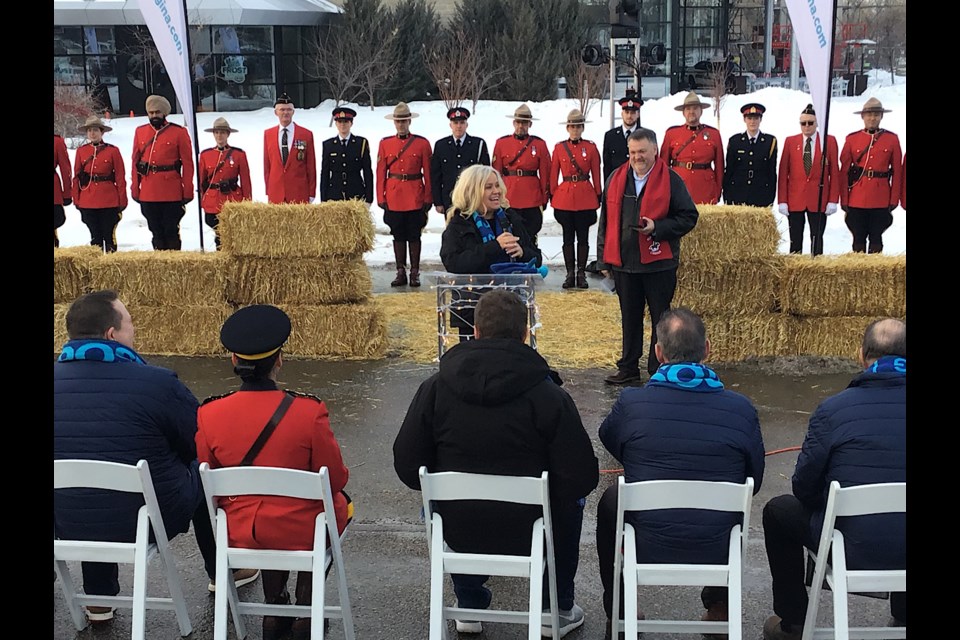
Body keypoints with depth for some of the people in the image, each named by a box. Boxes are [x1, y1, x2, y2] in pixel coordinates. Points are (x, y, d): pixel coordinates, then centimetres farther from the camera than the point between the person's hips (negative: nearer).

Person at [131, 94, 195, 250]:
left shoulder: (179, 132, 0)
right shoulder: (140, 132, 11)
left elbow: (187, 164, -1)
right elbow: (135, 162, 13)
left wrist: (187, 191, -4)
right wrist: (135, 189, 8)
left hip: (172, 194, -3)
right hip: (148, 195, 3)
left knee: (171, 231, 1)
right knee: (156, 231, 9)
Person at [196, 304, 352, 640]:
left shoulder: (208, 414, -13)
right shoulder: (308, 411, -22)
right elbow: (335, 479, -10)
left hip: (238, 532, 3)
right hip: (301, 533, -3)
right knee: (341, 503, 29)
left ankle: (274, 611, 35)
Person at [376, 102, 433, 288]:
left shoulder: (422, 143, 1)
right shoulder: (385, 143, 6)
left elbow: (428, 173, 2)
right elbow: (381, 173, 6)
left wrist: (428, 198, -1)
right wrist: (381, 198, 1)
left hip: (415, 198, -2)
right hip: (394, 198, 2)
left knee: (414, 236, 3)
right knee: (398, 235, 7)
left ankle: (414, 273, 10)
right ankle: (401, 272, 14)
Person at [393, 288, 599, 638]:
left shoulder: (435, 387, -8)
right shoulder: (549, 396, -15)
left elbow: (407, 466, -3)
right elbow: (580, 477, -14)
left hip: (456, 531, 2)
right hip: (528, 534, -2)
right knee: (570, 501, 30)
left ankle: (469, 607, 43)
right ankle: (559, 612, 36)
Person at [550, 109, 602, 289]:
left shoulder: (591, 148, 2)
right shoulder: (559, 148, 4)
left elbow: (596, 174, 4)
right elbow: (553, 174, 6)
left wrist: (598, 196, 3)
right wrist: (552, 196, 4)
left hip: (585, 198, -1)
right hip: (565, 198, 1)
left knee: (583, 237, 3)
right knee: (568, 238, 5)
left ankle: (581, 274, 10)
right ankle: (570, 274, 11)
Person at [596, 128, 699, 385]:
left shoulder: (670, 180, -5)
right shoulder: (616, 178, 7)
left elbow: (689, 217, -4)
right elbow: (606, 219, 12)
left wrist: (657, 227, -17)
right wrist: (603, 257, 8)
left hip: (659, 264, -4)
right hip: (623, 262, 4)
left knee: (661, 319, 6)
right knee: (629, 318, 14)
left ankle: (659, 371, 16)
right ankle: (628, 368, 24)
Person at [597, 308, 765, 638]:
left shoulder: (631, 402, -13)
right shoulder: (742, 409, -11)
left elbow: (609, 440, 12)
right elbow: (753, 483, 4)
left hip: (645, 550, -1)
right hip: (718, 554, 2)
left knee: (610, 500, 30)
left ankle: (618, 613, 38)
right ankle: (719, 608, 41)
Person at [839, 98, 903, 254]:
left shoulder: (892, 139, 3)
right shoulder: (852, 139, 4)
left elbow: (897, 172, 4)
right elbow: (844, 171, 3)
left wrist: (894, 199, 0)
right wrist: (844, 200, -1)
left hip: (881, 200, 0)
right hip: (857, 199, 0)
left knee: (876, 239, 6)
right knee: (858, 239, 5)